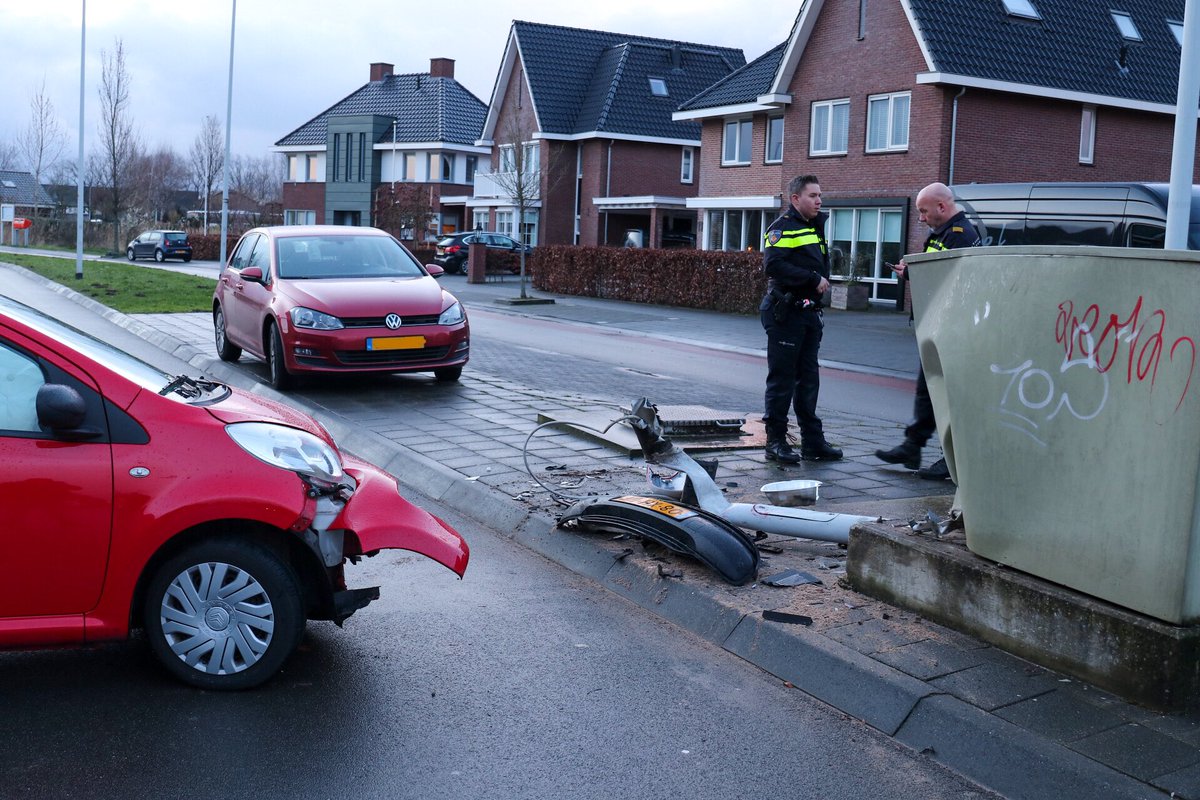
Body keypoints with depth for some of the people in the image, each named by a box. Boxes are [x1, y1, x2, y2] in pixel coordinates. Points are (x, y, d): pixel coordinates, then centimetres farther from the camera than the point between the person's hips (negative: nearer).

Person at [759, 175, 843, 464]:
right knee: (782, 379, -3)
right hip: (785, 312, -9)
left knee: (808, 378, 11)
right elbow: (773, 265, -23)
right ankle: (776, 442, 4)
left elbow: (822, 266, 21)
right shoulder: (783, 227, -9)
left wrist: (823, 281, -1)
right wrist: (813, 279, -20)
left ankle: (813, 442, 17)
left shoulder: (815, 227, 18)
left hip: (809, 312, 9)